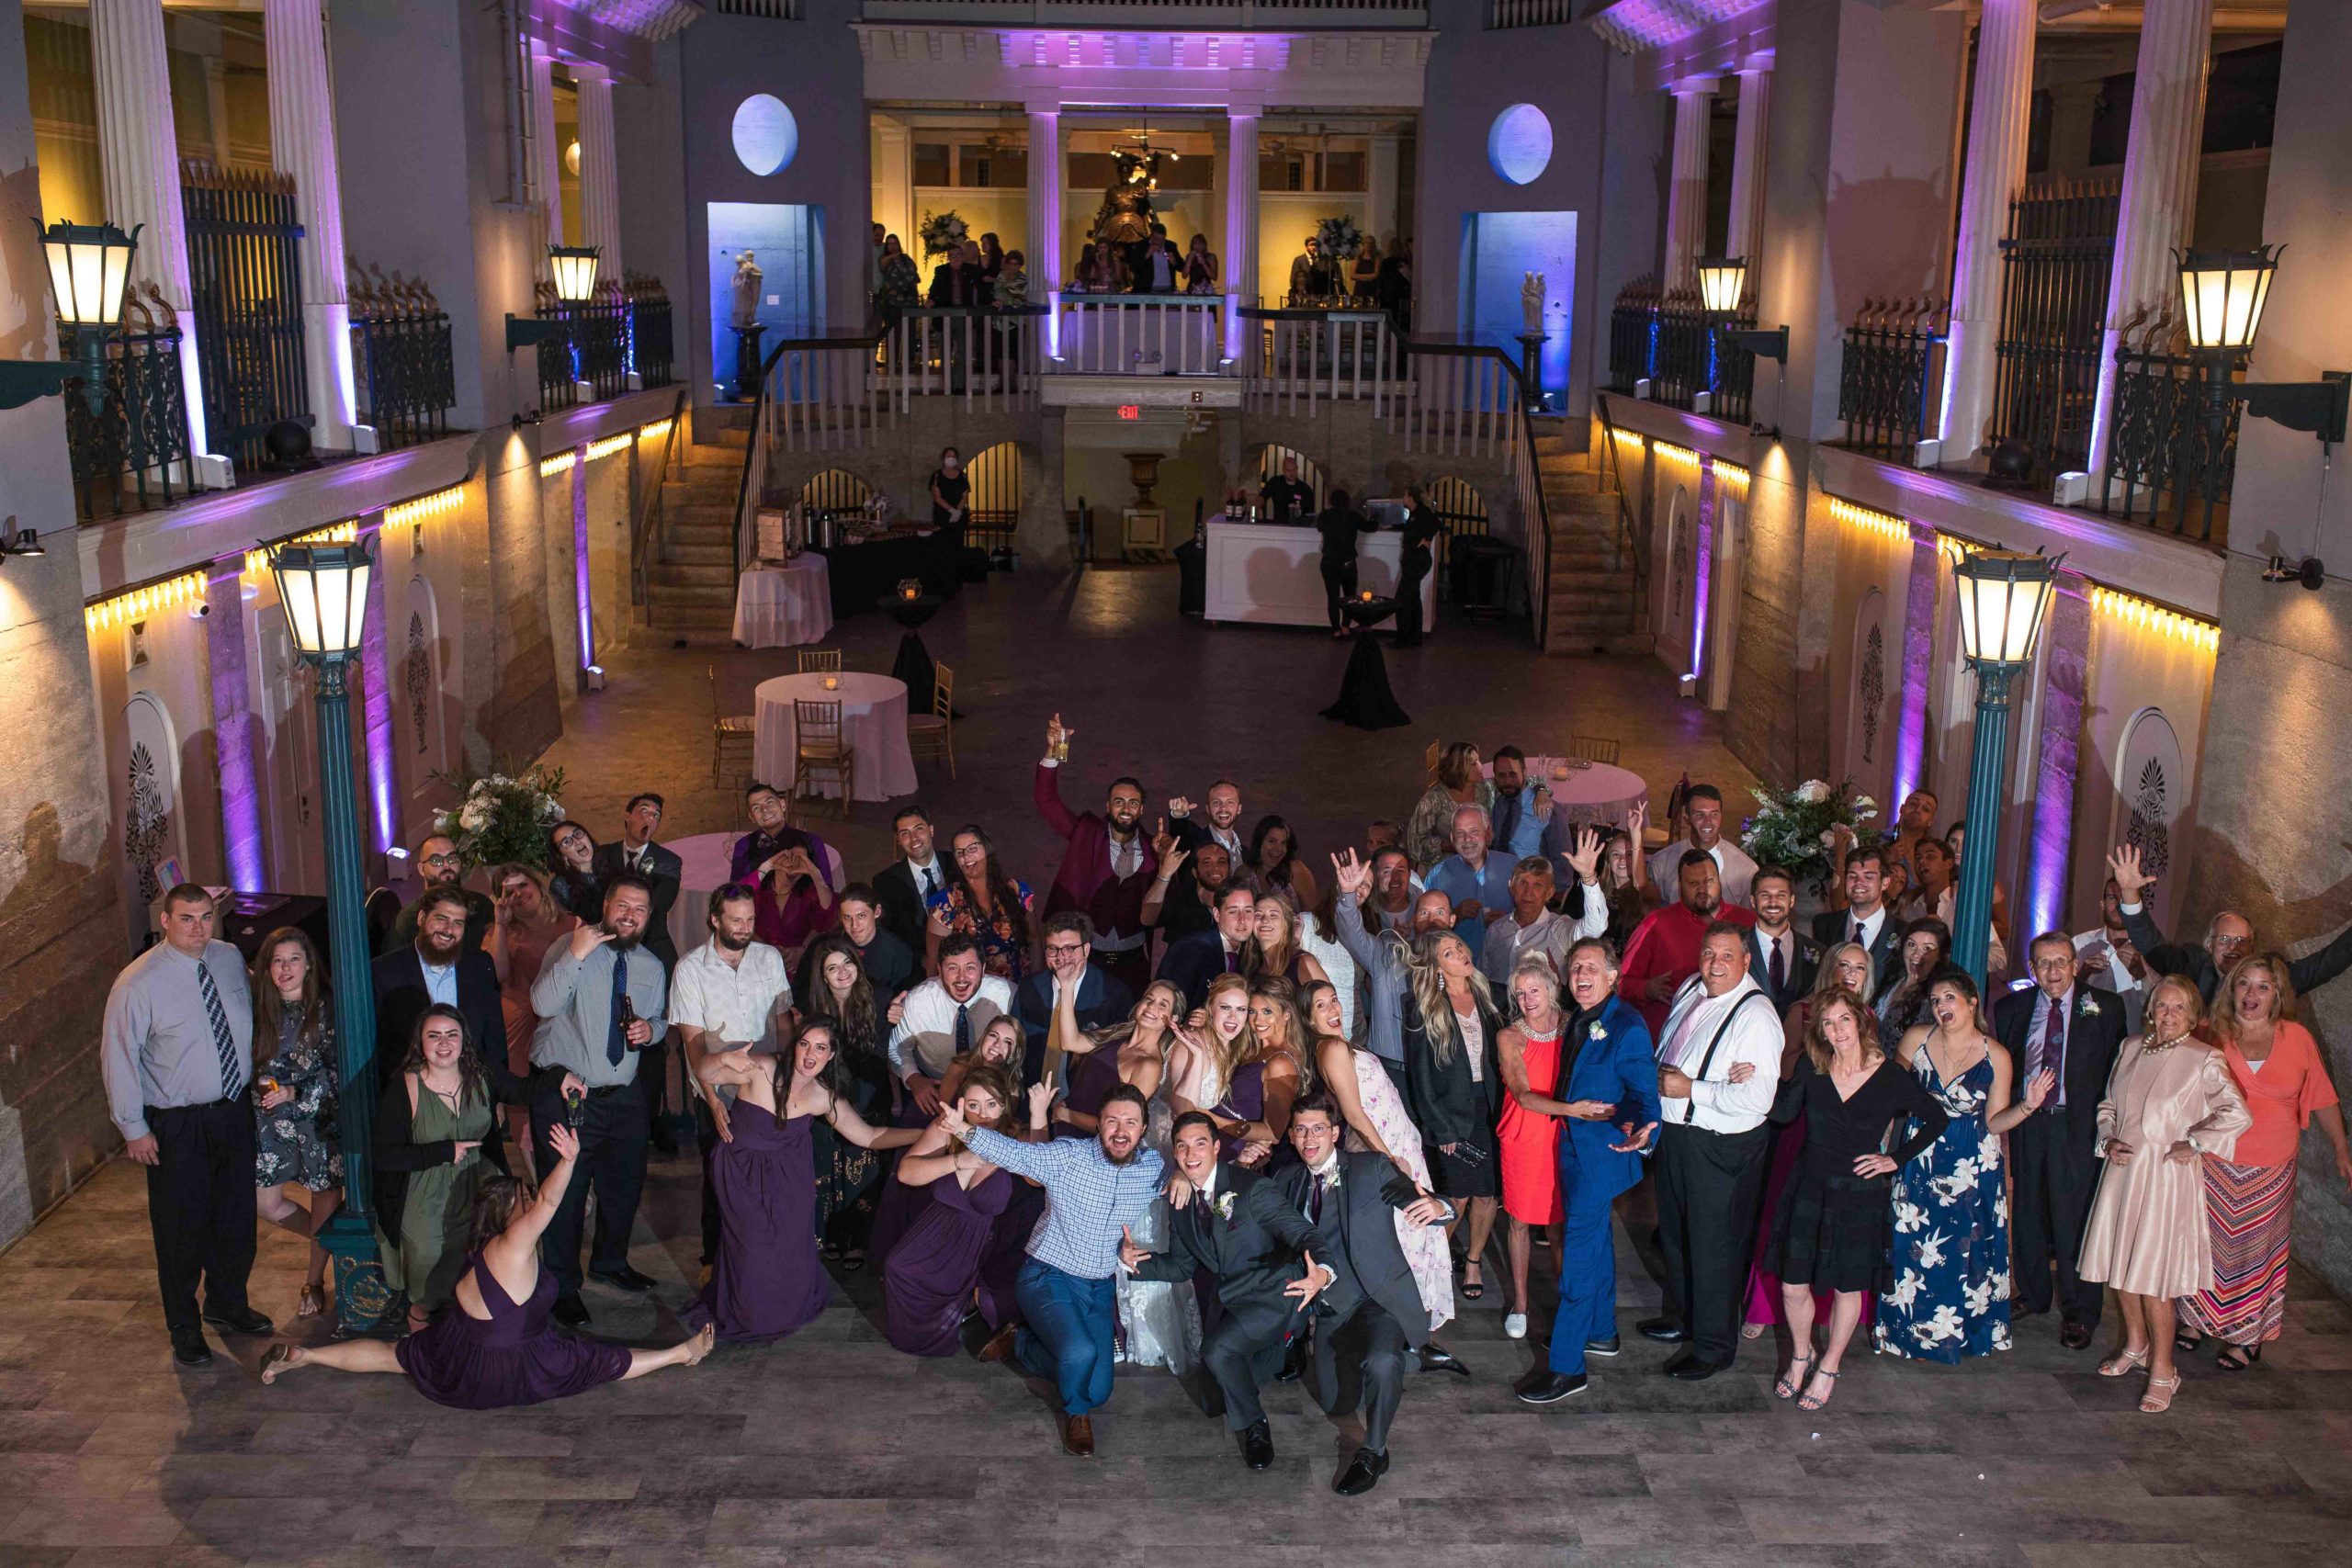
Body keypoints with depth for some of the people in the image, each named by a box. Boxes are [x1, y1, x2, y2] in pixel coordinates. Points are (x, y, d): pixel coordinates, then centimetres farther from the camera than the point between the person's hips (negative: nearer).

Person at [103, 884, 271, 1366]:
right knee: (182, 1228, 8)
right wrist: (134, 1129, -11)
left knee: (236, 1218, 18)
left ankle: (227, 1303, 41)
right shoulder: (139, 983, -17)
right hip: (177, 1127, -5)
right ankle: (184, 1326, 29)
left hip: (235, 1112, 5)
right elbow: (118, 1057, -12)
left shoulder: (230, 959, -1)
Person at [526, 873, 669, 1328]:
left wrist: (651, 1028, -4)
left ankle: (611, 1262, 42)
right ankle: (563, 1286, 17)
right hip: (565, 1094, -5)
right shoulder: (571, 949, -9)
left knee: (625, 1185, 18)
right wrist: (575, 956, -34)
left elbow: (661, 1021, 19)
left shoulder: (651, 967, 8)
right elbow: (543, 1004, -23)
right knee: (564, 1191, 0)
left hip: (623, 1095, 6)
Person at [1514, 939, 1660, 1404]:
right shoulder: (1575, 1022, 7)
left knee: (1580, 1247, -7)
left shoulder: (1626, 1027, -16)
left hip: (1604, 1146, -8)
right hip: (1574, 1143, 8)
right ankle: (1601, 1332, 37)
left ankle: (1566, 1366, -3)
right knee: (1595, 1238, 21)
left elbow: (1644, 1093, -20)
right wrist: (1570, 1108, 5)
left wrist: (1641, 1130, -34)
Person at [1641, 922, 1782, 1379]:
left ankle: (1713, 1346, 23)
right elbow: (1665, 1049, 14)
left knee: (1714, 1246, 6)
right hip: (1674, 1132, 8)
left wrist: (1688, 1089, -23)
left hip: (1722, 1147, -8)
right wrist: (1662, 1078, -8)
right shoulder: (1691, 990, 2)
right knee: (1675, 1231, 24)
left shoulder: (1756, 1016, -22)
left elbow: (1757, 1098, -28)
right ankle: (1683, 1317, 45)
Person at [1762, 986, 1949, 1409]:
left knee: (1847, 1289, 12)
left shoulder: (1891, 1078, -10)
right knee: (1792, 1287, 6)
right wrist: (1757, 1080, -16)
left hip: (1860, 1196, -2)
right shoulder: (1811, 1067, -5)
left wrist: (1895, 1158, -3)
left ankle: (1828, 1367, 33)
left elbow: (1937, 1119, 2)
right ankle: (1801, 1354, 33)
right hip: (1809, 1189, 2)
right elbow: (1785, 1112, -1)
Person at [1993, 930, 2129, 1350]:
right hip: (2027, 1122, 3)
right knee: (2028, 1211, 14)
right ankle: (2032, 1292, 32)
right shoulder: (2011, 1009, 6)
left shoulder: (2104, 1007, -1)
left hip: (2079, 1126, -3)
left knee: (2075, 1217, -2)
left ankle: (2079, 1313, 11)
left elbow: (2117, 1067, -1)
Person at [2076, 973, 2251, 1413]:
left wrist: (2194, 1145, -13)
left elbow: (2238, 1114, -18)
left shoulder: (2205, 1059, -9)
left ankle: (2162, 1370, 6)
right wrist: (2108, 1139, 3)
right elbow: (2109, 1104, 18)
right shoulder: (2132, 1048, 8)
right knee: (2119, 1265, 13)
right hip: (2123, 1170, 6)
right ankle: (2135, 1345, 35)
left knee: (2152, 1276, -6)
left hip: (2167, 1175, -6)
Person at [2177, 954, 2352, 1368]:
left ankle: (2248, 1335, 23)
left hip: (2271, 1170, 1)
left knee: (2256, 1249, 9)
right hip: (2215, 1164, 0)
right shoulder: (2213, 1037, -5)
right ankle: (2198, 1317, 28)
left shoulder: (2297, 1038, 0)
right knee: (2208, 1240, 9)